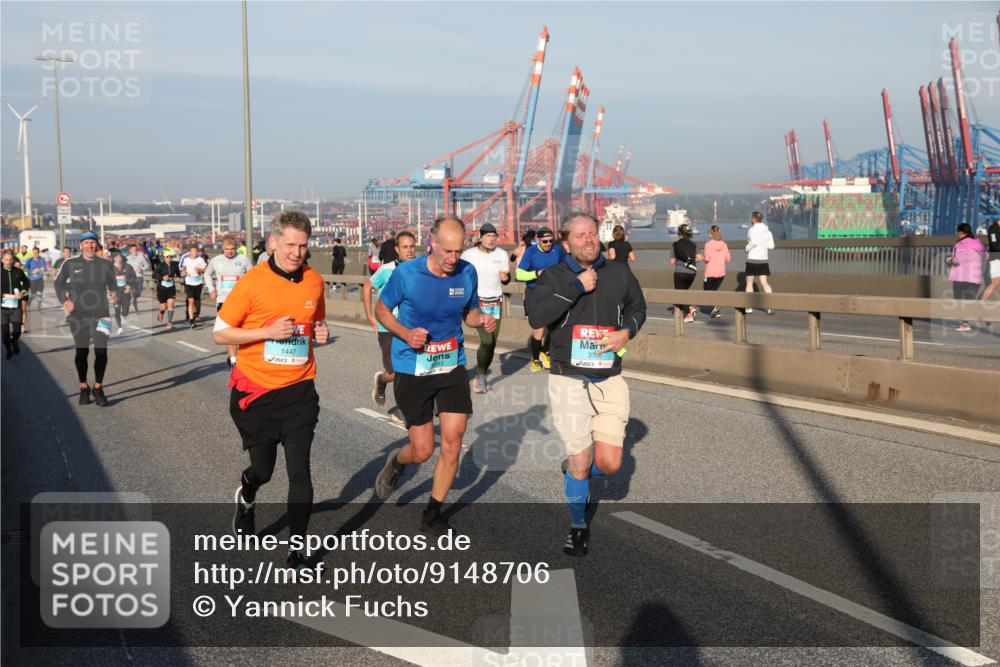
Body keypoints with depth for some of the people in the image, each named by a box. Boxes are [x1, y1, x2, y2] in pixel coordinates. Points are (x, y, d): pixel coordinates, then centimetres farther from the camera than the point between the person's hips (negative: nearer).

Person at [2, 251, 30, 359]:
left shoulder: (18, 272, 2)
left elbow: (27, 282, 19)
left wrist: (23, 291, 2)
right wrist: (5, 295, -16)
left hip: (16, 306, 1)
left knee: (16, 331, -4)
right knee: (5, 332, 3)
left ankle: (14, 341, 30)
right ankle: (8, 350, 27)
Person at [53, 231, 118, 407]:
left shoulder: (106, 264, 5)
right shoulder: (70, 264, 2)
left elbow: (113, 285, 14)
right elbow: (59, 283, 12)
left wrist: (114, 295, -8)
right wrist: (64, 300, -3)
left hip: (100, 314, 0)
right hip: (78, 316, 0)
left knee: (101, 351, -7)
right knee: (81, 352, 6)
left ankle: (98, 388, 8)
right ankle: (83, 388, 21)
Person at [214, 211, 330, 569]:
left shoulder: (315, 281, 2)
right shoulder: (252, 282, -11)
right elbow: (220, 333, -7)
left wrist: (321, 333, -4)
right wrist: (268, 332, -19)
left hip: (299, 390, 2)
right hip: (255, 391, -2)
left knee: (299, 471, -7)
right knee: (262, 468, 12)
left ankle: (297, 551, 5)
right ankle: (246, 497, 49)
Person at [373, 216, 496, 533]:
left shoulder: (467, 273, -4)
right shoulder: (406, 273, -14)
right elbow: (381, 309, 0)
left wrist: (482, 320, -12)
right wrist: (406, 334, -18)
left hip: (452, 366, 3)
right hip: (412, 368, -3)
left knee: (452, 443, -2)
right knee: (422, 451, -2)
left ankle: (433, 513, 17)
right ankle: (396, 462, 36)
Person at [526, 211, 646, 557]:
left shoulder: (619, 272, 4)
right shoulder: (554, 276, -4)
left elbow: (637, 307, 22)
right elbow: (536, 315, -21)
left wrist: (627, 331, 1)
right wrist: (576, 287, -20)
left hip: (609, 382, 3)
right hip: (569, 382, -2)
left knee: (609, 463, -4)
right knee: (580, 462, 1)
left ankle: (574, 470, 32)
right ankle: (578, 526, 24)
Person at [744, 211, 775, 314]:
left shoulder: (752, 230, -10)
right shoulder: (767, 231, 8)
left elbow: (754, 242, -26)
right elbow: (771, 246, 6)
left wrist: (747, 248, -8)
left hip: (752, 259, -4)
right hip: (763, 259, 4)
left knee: (749, 283, 10)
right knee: (764, 283, 0)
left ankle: (749, 306, 13)